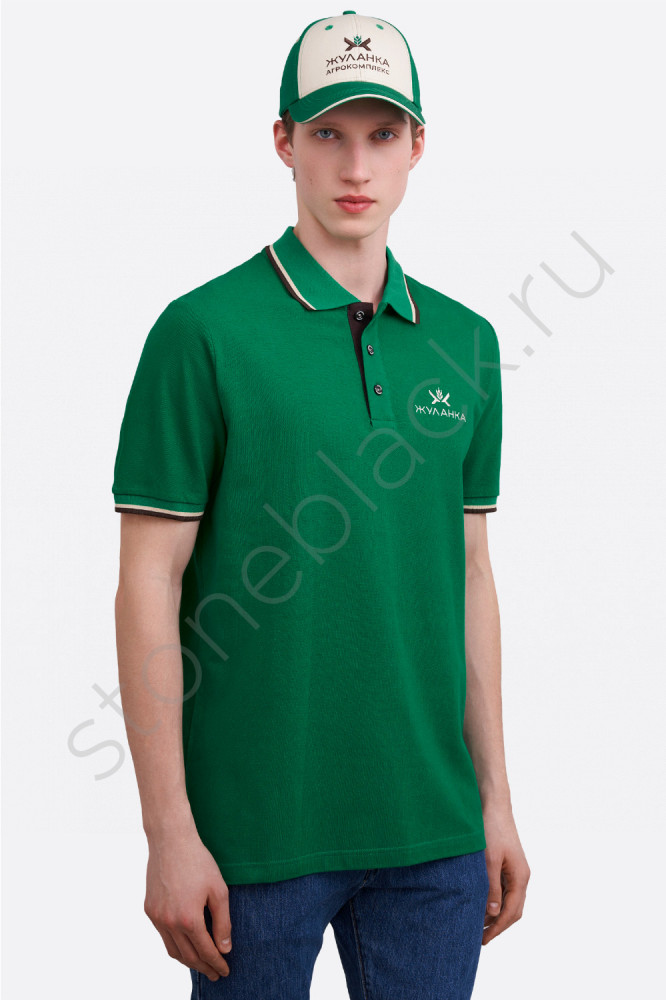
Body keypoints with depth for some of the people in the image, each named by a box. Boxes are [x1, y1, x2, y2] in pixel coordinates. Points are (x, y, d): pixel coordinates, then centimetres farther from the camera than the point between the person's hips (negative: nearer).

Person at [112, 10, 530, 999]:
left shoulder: (464, 341, 6)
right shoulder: (204, 331, -8)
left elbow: (471, 572, 11)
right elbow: (149, 585, -9)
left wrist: (495, 799, 10)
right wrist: (170, 832, -12)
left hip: (431, 828, 4)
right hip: (257, 831, -4)